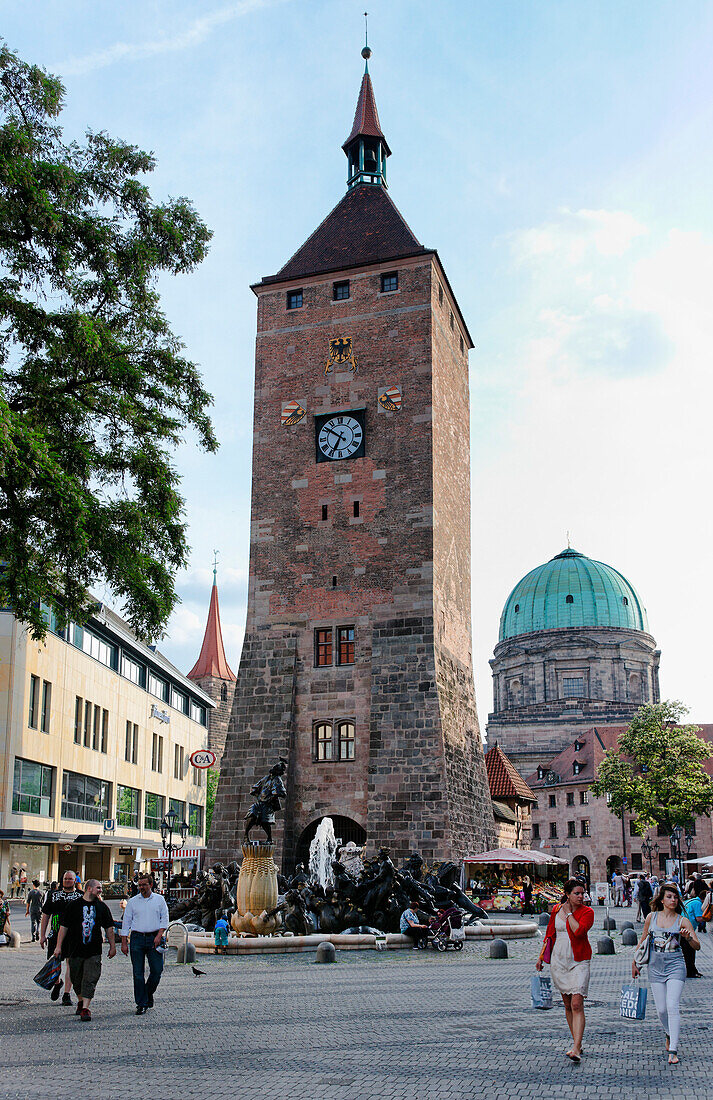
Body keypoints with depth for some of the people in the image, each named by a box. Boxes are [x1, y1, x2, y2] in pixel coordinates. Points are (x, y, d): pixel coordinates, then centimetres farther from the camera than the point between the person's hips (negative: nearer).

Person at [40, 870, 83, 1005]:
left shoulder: (81, 896, 6)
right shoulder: (53, 895, 13)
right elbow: (45, 915, 14)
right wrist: (42, 935, 8)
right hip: (55, 934, 2)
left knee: (71, 963, -7)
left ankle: (67, 994, -1)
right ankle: (57, 983, 31)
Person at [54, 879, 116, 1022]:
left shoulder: (102, 907, 8)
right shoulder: (73, 905, 0)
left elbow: (109, 928, 14)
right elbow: (63, 926, 1)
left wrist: (112, 946, 12)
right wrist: (58, 946, -2)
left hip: (94, 951, 0)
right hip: (75, 949, 0)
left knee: (90, 980, -9)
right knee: (77, 979, 11)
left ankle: (85, 1008, -10)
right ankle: (80, 1002, 32)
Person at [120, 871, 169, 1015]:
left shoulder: (159, 899, 8)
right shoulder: (132, 902, 9)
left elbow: (164, 919, 7)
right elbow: (126, 922, 9)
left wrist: (159, 935, -7)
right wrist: (124, 943, 2)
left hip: (154, 938, 0)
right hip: (137, 938, 0)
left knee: (157, 970, -4)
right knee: (138, 973, -2)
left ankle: (148, 994, 22)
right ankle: (141, 1004, 4)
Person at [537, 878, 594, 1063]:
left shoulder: (587, 912, -5)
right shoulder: (556, 910, 6)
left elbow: (579, 931, -23)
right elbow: (550, 934, 16)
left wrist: (568, 913, -11)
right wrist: (541, 956, 16)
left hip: (579, 962, -4)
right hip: (558, 961, 4)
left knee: (577, 1004, -15)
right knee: (568, 1005, 11)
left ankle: (576, 1049, -17)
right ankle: (577, 1044, 23)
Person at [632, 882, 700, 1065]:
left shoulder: (682, 921, -2)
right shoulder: (652, 917, 4)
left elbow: (697, 946, -5)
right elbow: (643, 940, 15)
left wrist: (689, 937, -26)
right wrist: (635, 962, 14)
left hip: (675, 965, -2)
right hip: (655, 966, 2)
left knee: (672, 1006, -14)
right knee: (661, 1009, 4)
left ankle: (673, 1051, -11)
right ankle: (669, 1034, 35)